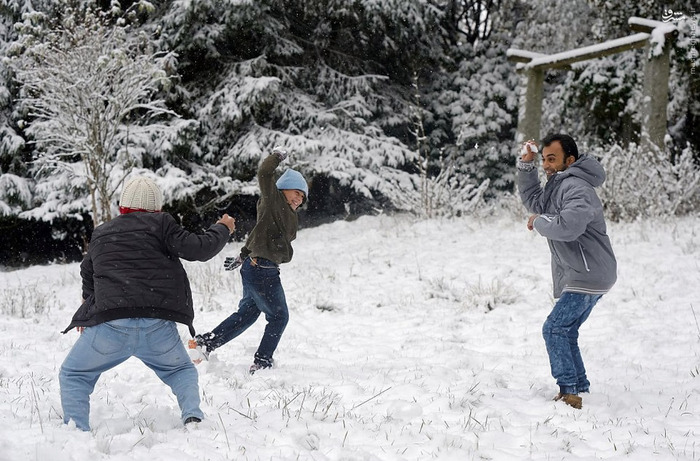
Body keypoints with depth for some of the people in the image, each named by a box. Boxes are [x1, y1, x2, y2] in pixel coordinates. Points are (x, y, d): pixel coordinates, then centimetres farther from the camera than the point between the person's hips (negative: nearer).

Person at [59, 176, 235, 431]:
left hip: (110, 325, 1)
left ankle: (76, 432, -1)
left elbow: (88, 276, 35)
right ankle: (193, 416, 2)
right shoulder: (159, 223, 8)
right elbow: (198, 249, 2)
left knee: (74, 376, 20)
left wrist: (87, 317, 49)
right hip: (158, 327, -1)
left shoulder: (100, 234, 23)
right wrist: (222, 229, 21)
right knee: (182, 371, 26)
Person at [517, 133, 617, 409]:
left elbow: (568, 227, -35)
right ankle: (577, 388, 21)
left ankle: (570, 391, -9)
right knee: (565, 333, 15)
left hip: (588, 276, -11)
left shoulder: (576, 188, -19)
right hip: (583, 275, 11)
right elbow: (533, 201, 30)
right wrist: (526, 165, 17)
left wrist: (539, 222, -16)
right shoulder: (559, 185, 15)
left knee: (554, 329, -12)